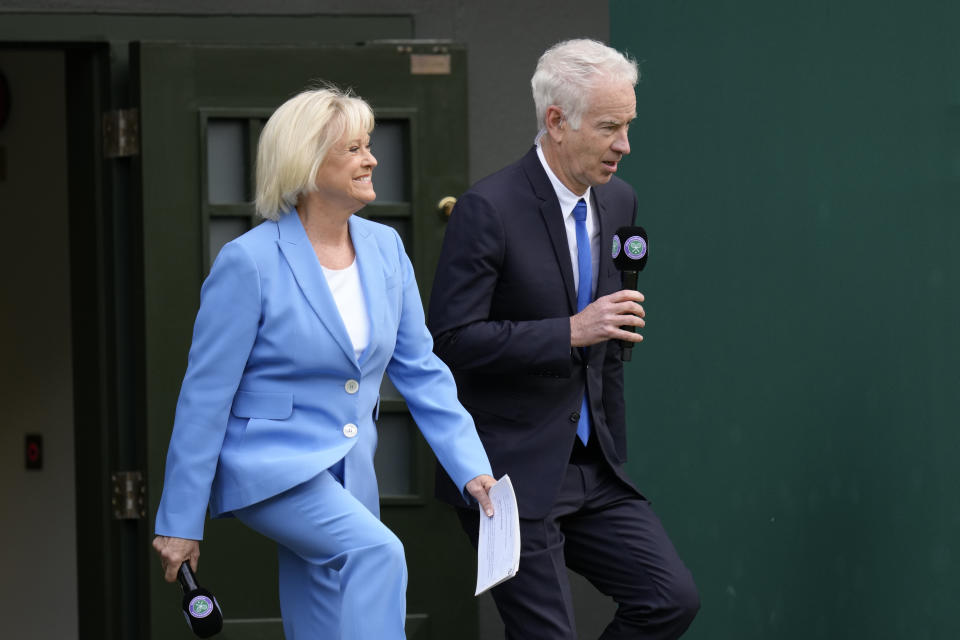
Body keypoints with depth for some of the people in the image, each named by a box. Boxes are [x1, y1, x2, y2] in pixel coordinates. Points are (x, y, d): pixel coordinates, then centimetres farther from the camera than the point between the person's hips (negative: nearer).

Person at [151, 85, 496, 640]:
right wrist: (180, 523, -9)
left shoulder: (385, 248, 4)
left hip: (347, 475, 7)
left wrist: (471, 468, -3)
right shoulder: (250, 261, -14)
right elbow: (205, 396, -10)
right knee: (377, 551, -31)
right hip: (269, 464, -7)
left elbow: (420, 370, 8)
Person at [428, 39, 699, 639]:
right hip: (513, 472, -7)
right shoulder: (489, 209, -15)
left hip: (593, 468, 7)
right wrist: (571, 332, -23)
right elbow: (453, 339, -19)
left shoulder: (618, 202, 8)